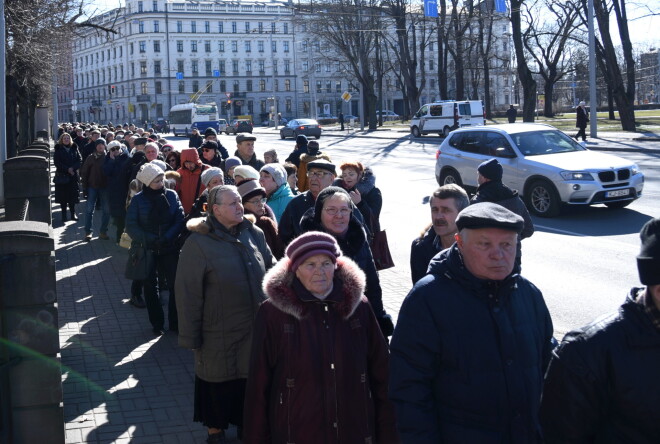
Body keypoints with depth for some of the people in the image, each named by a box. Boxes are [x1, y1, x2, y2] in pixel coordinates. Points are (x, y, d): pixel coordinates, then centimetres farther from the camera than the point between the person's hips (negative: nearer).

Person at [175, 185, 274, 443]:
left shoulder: (255, 234, 0)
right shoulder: (198, 243, -14)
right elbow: (188, 293, -13)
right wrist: (190, 337, -11)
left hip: (256, 329, 4)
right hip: (219, 334, -4)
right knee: (218, 384, 13)